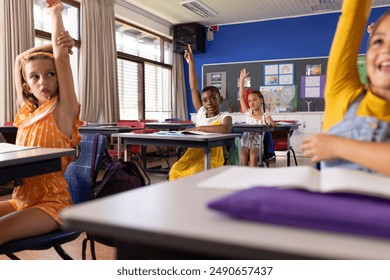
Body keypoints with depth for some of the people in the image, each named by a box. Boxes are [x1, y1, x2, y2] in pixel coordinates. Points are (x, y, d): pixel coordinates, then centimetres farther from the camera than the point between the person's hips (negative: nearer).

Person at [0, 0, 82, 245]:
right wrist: (51, 45, 6)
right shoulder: (27, 111, 9)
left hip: (52, 202, -6)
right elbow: (20, 60, 14)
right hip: (21, 199, 7)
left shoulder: (64, 111, -8)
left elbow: (62, 59, -11)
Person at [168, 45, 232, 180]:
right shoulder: (201, 113, 12)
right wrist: (191, 63, 16)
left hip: (211, 157, -5)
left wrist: (199, 128, -17)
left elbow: (226, 129, -27)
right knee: (175, 171, -20)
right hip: (193, 153, 5)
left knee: (194, 174, -29)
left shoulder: (225, 116, -2)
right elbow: (194, 88, 14)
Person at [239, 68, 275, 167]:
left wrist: (270, 122, -48)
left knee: (253, 155, -31)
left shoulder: (265, 115, 2)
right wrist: (242, 79, 4)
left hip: (257, 143, -2)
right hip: (245, 141, 2)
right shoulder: (248, 113, 9)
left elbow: (271, 123, -21)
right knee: (243, 157, -27)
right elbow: (241, 96, 6)